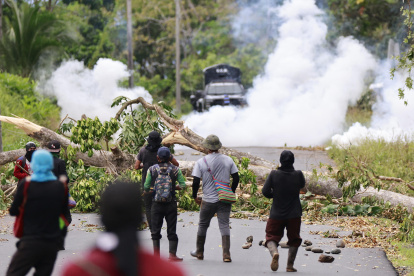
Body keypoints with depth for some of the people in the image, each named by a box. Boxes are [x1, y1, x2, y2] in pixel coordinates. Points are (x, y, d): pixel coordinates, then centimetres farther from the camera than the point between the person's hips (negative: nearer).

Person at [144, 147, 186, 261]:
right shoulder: (175, 169, -1)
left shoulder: (152, 169, -2)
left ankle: (156, 255, 8)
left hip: (157, 204, 0)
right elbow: (183, 185, -4)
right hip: (171, 204, 0)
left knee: (155, 230, 9)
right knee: (171, 230, 7)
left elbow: (146, 186, -3)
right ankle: (172, 254, 3)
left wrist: (148, 192, 18)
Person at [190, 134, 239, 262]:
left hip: (208, 200, -1)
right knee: (224, 225, -1)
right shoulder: (228, 160, 2)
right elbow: (236, 178, 4)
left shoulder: (201, 162, -6)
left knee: (203, 225, 15)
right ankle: (226, 254, -13)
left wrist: (195, 196, 8)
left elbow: (196, 182, -7)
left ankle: (199, 252, 26)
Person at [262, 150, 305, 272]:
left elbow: (265, 191, -8)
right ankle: (290, 265, 10)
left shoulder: (274, 174, -9)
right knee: (294, 240, 15)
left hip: (276, 214, -1)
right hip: (294, 215, 1)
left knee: (271, 237, 8)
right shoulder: (298, 174, -7)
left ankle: (274, 253, -22)